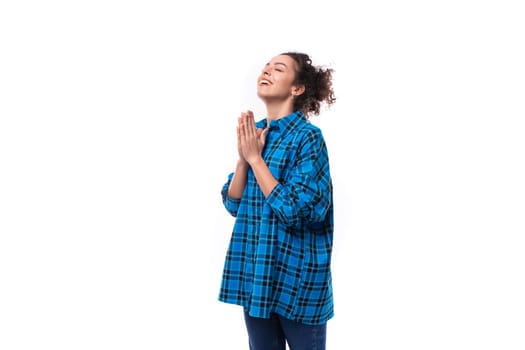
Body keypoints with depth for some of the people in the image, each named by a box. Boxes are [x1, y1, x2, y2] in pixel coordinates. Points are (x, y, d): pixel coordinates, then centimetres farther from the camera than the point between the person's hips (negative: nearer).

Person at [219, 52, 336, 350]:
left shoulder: (308, 136, -14)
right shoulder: (255, 133, 6)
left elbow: (295, 211, -22)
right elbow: (233, 203, 5)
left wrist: (255, 157, -17)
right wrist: (243, 157, -10)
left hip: (296, 272, -6)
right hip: (255, 269, 6)